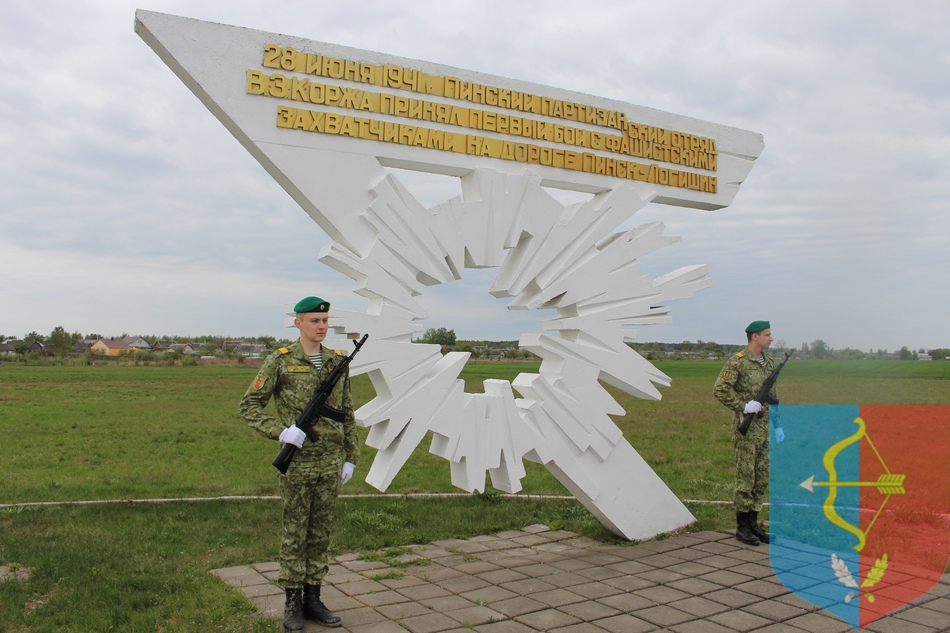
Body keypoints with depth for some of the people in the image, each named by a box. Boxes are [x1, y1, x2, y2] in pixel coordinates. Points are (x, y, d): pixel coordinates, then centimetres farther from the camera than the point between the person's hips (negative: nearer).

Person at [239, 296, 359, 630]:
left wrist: (350, 457, 9)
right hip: (298, 461, -4)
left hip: (331, 462, 4)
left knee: (321, 532, 12)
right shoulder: (280, 361, -5)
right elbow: (250, 405, -4)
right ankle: (293, 602, 19)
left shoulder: (338, 362, 8)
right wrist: (280, 431, -17)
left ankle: (313, 598, 24)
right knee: (295, 533, 6)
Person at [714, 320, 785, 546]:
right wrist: (743, 406, -19)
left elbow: (773, 395, 19)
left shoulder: (769, 362, 13)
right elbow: (719, 390, -16)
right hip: (746, 428, -7)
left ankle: (753, 522, 20)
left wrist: (777, 424, 16)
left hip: (765, 426, 7)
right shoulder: (738, 362, -10)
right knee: (746, 477, -2)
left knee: (763, 477, 10)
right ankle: (742, 527, 7)